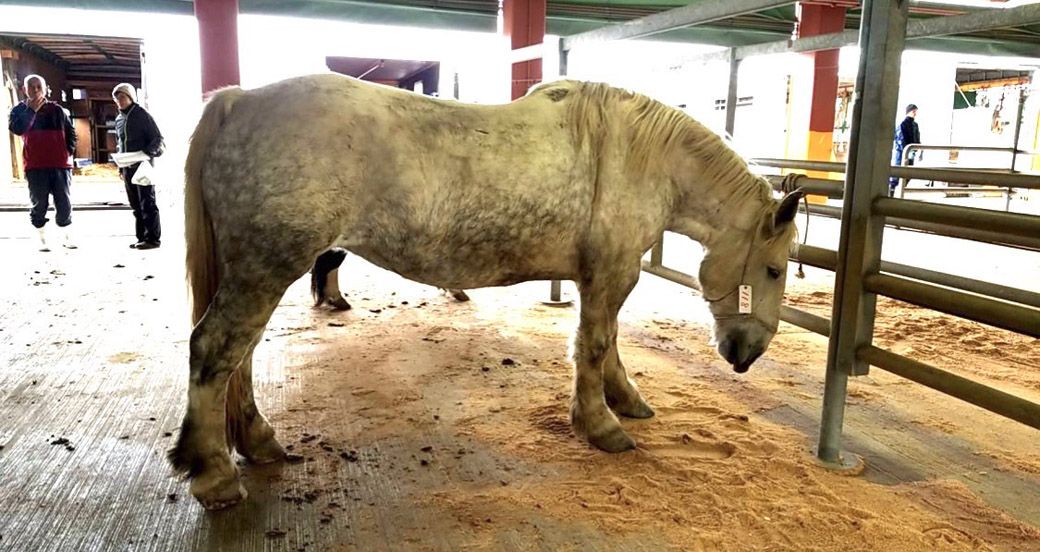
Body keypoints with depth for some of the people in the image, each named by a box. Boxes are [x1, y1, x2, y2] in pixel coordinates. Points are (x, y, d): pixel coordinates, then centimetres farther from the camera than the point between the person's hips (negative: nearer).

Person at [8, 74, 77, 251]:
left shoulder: (57, 110, 8)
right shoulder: (19, 110, 5)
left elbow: (71, 133, 15)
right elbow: (16, 129, -15)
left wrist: (69, 152, 3)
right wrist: (32, 109, -13)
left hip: (60, 164, 1)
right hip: (35, 166, -1)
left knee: (64, 203, 3)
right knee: (39, 204, 2)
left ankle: (66, 236, 18)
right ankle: (42, 240, 13)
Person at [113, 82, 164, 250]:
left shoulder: (141, 115, -3)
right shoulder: (119, 119, 16)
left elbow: (158, 138, -7)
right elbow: (120, 144, 22)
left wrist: (147, 154, -21)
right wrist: (121, 167, 15)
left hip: (143, 165, -7)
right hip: (127, 168, 7)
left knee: (147, 203, -6)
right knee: (135, 205, 8)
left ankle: (152, 238, -4)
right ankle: (142, 238, 12)